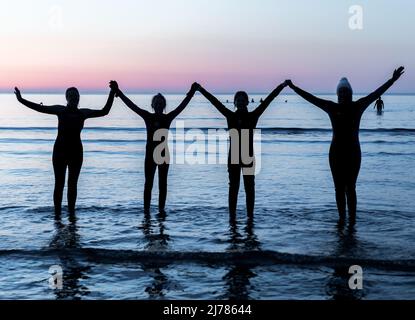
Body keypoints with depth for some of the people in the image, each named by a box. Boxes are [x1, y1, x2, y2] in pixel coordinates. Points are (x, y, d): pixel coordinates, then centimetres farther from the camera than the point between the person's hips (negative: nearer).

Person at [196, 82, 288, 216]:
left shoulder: (253, 116, 2)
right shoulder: (230, 116, 4)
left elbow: (268, 100, -2)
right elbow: (215, 101, 5)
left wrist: (281, 87, -5)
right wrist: (201, 89, 6)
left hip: (248, 156, -1)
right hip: (233, 157, 1)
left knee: (249, 188, 4)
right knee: (233, 187, 5)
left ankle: (250, 216, 8)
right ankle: (232, 216, 10)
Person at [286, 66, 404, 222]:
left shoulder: (358, 106, 1)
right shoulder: (332, 107, 3)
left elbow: (376, 94, -3)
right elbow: (311, 98, 5)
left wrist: (392, 80, -8)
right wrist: (294, 87, 5)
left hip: (353, 152, -2)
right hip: (336, 152, 2)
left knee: (350, 188, -3)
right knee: (339, 188, 6)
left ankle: (352, 219, 0)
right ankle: (342, 218, 14)